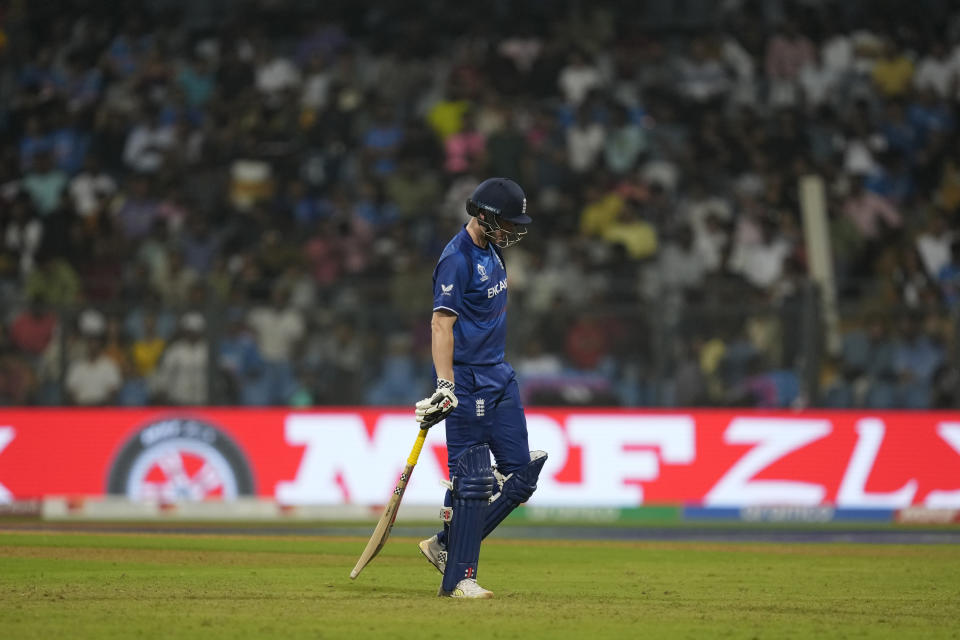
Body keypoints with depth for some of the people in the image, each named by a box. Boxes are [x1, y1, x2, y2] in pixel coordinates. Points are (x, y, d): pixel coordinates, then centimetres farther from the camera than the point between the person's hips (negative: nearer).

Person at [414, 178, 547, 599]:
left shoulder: (491, 250, 12)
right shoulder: (458, 259, -17)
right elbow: (441, 324, -24)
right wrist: (444, 385, -33)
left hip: (499, 375, 10)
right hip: (467, 380, -9)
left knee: (521, 471, 7)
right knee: (471, 480, -9)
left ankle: (447, 546, 14)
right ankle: (457, 577, -4)